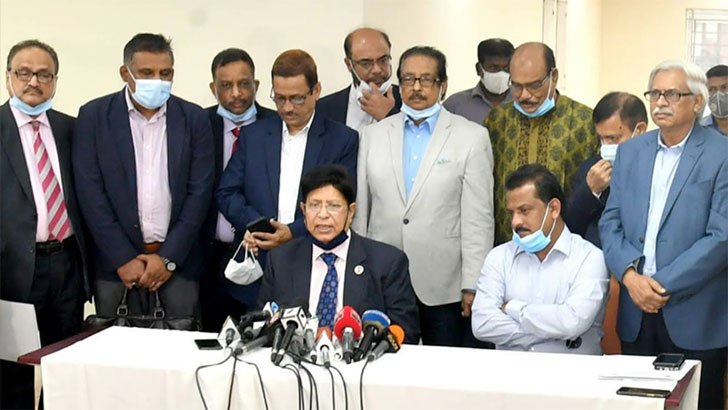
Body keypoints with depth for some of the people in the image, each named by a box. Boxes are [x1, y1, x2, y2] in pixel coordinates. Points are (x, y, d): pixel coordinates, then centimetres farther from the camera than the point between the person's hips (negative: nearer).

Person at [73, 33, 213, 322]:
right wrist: (123, 259, -9)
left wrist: (168, 257, -6)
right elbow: (90, 191, -3)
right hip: (115, 260, -1)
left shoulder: (194, 118, 4)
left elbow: (200, 190, 1)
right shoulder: (94, 116, 1)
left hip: (176, 258, 1)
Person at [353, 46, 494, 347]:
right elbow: (360, 209, 11)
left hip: (444, 288, -2)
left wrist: (472, 285, -7)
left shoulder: (471, 137, 0)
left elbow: (478, 217, -3)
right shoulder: (373, 135, 9)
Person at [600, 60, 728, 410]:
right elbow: (610, 223, 7)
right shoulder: (630, 152, 10)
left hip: (695, 317, -4)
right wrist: (630, 276, -10)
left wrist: (663, 285, -15)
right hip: (636, 314, 4)